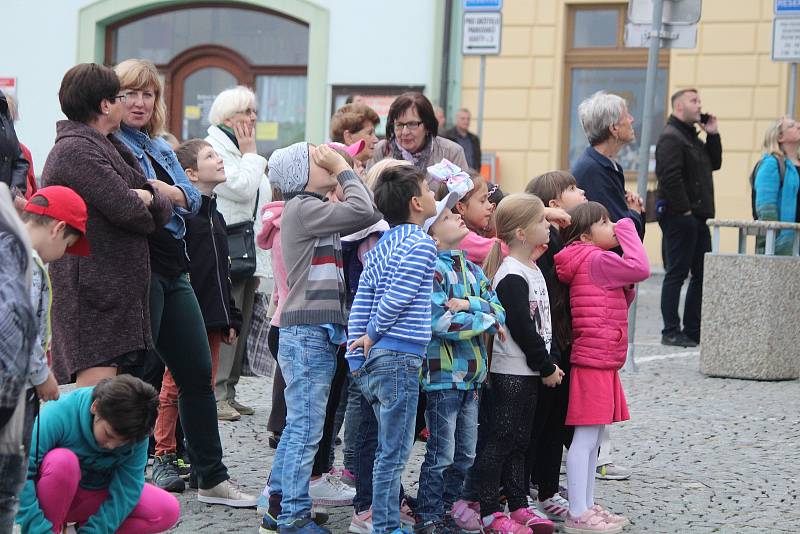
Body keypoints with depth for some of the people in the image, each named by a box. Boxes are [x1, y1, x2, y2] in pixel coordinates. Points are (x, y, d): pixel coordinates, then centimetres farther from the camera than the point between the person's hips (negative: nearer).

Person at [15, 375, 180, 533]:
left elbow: (125, 491, -20)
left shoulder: (135, 434, -19)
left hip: (96, 495, 4)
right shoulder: (60, 413, -31)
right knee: (63, 460, -37)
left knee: (168, 511, -16)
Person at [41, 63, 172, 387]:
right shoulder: (75, 150, -11)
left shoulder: (103, 147, 20)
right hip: (94, 295, -10)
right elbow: (129, 211, -19)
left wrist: (150, 197, -9)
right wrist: (146, 205, 4)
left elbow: (164, 210, 13)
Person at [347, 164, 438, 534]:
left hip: (374, 358, 9)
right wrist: (372, 336, -2)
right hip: (400, 357, -9)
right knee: (394, 453, -3)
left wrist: (357, 357, 9)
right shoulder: (421, 244, -10)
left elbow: (361, 303, 11)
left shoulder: (380, 247, 15)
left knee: (390, 450, 16)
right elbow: (395, 299, -17)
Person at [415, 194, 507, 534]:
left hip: (471, 374, 8)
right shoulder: (433, 270, -12)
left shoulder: (472, 270, 12)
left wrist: (468, 304, -16)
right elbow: (440, 322, -23)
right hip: (443, 374, -7)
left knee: (465, 453, 15)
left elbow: (499, 311, 3)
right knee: (441, 454, -1)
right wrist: (488, 320, -11)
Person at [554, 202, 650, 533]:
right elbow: (641, 269, -23)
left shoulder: (594, 263, 18)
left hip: (603, 364, 10)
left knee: (593, 439, 14)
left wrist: (628, 285, 2)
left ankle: (587, 507, 21)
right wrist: (628, 231, -11)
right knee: (585, 438, -7)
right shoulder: (595, 260, -13)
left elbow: (623, 301, 20)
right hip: (594, 364, -10)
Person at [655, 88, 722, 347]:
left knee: (703, 273, 11)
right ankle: (671, 333, -2)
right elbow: (670, 177, -21)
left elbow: (714, 164, 22)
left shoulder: (693, 137, 21)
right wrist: (684, 209, -21)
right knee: (676, 274, -6)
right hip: (679, 216, -10)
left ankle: (693, 331, 17)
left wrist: (712, 135, 11)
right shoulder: (671, 137, -11)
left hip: (697, 217, 10)